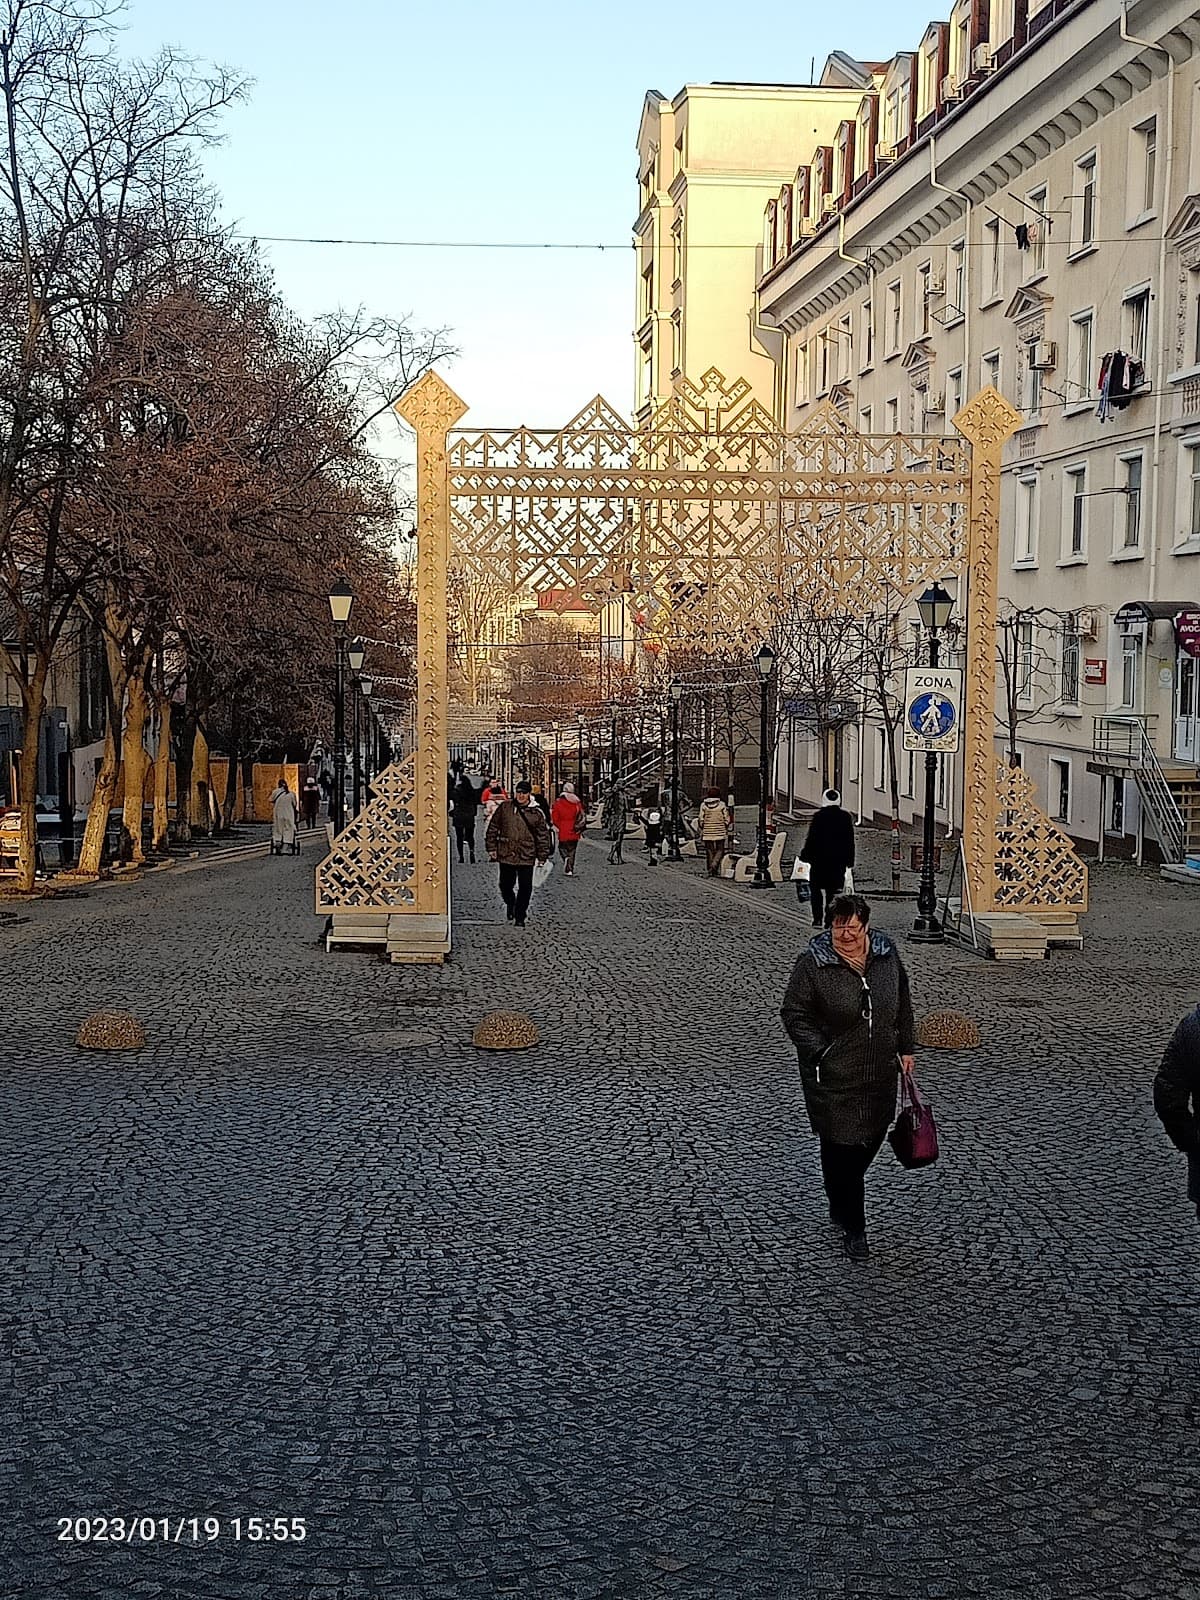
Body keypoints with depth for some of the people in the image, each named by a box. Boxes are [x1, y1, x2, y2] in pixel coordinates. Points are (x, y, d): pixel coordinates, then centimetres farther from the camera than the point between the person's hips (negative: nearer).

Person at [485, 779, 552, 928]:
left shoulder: (536, 813, 2)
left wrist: (542, 856, 3)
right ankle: (510, 905, 39)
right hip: (506, 855, 1)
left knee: (525, 888, -1)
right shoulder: (504, 808, 3)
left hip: (526, 857, -1)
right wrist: (491, 848, 5)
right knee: (505, 886, 8)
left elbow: (543, 836, 7)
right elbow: (493, 828, 9)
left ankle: (520, 916, 13)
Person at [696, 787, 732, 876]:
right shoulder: (722, 804, -4)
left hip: (707, 832, 2)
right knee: (720, 850, 5)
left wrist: (701, 830, 10)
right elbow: (726, 819, -1)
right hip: (720, 832, -2)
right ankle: (714, 865, -18)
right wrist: (726, 830, 11)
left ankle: (711, 871, 10)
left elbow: (701, 819, 0)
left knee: (710, 851, 9)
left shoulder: (703, 805, -1)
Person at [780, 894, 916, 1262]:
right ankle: (853, 1228, 10)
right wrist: (819, 1052, -19)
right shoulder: (812, 965, -15)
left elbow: (903, 1004, 13)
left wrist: (905, 1047, 13)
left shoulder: (887, 954, 0)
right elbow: (793, 1014, -9)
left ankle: (841, 1204, 42)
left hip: (880, 1073, 5)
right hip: (833, 1076, -5)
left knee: (871, 1139, 16)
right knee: (841, 1147, -3)